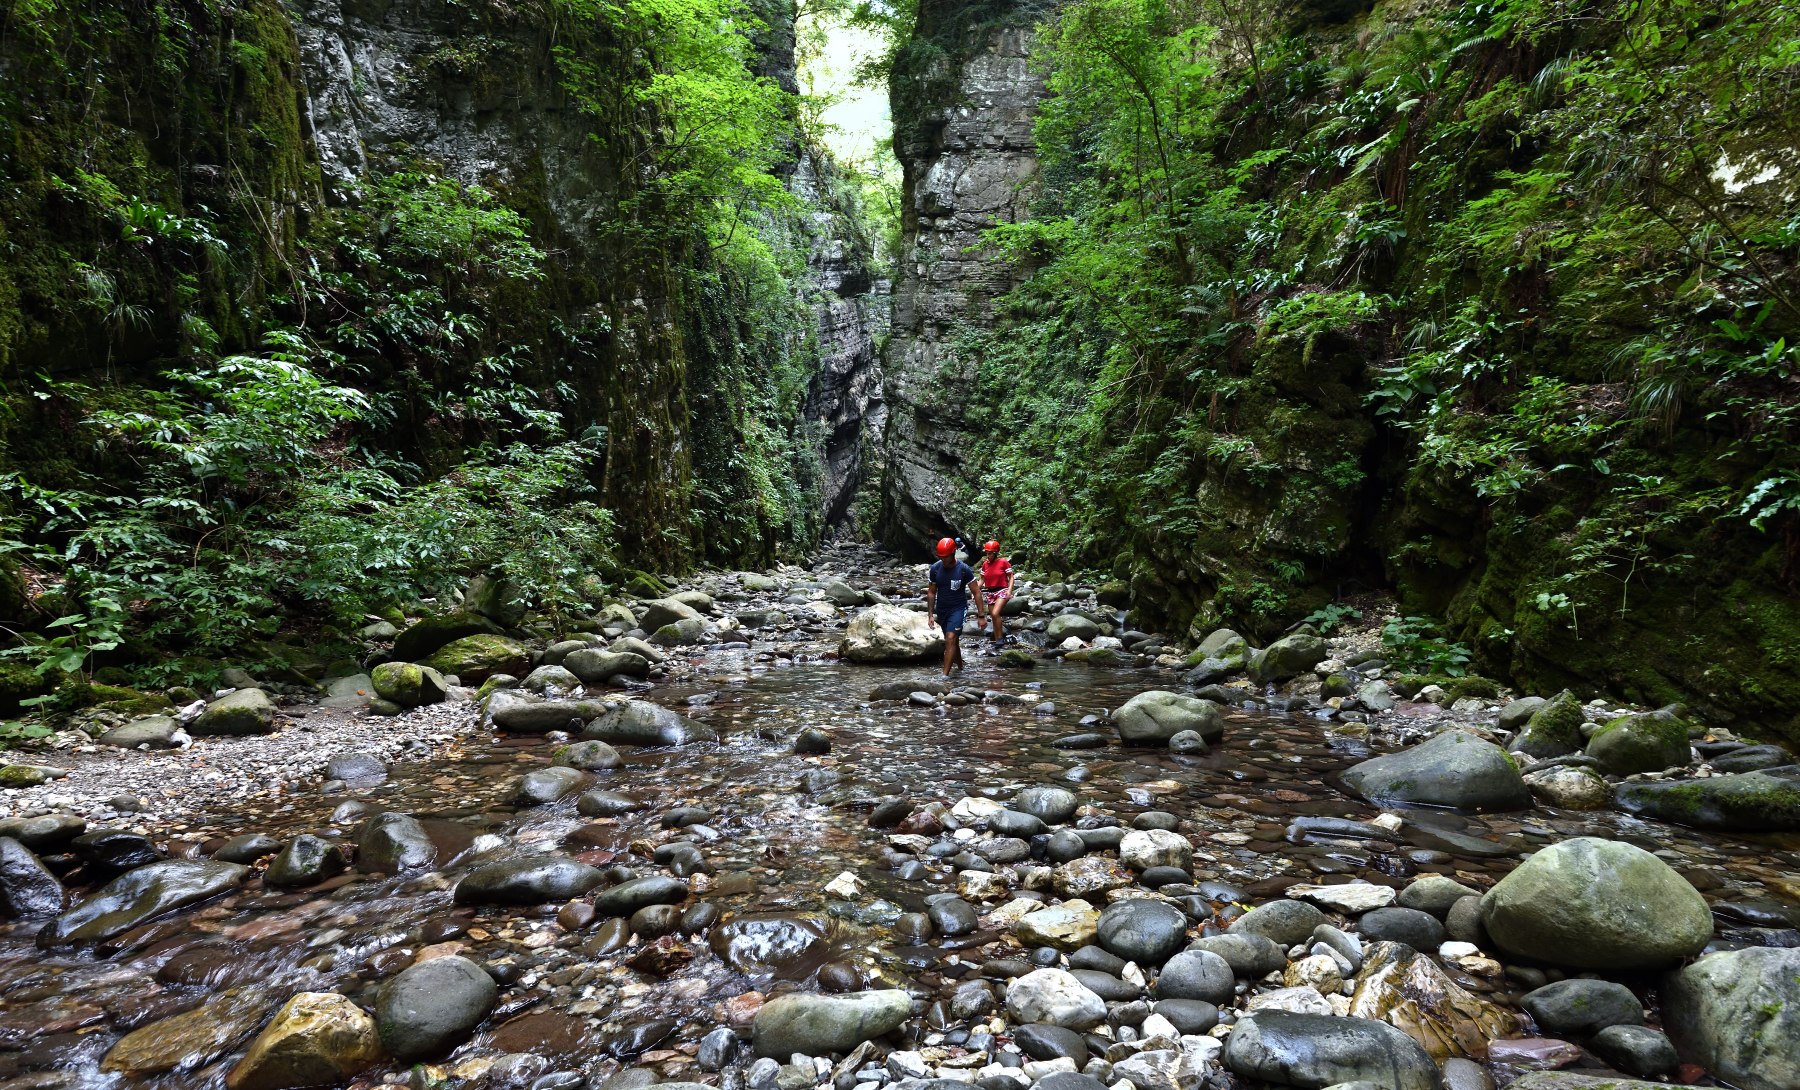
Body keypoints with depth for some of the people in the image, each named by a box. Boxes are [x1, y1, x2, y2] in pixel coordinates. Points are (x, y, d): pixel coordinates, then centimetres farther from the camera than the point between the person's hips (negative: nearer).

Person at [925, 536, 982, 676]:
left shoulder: (964, 569, -13)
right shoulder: (935, 569, -5)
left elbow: (977, 592, -7)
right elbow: (931, 593, 4)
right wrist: (930, 615, 0)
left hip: (958, 608, -4)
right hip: (941, 610, 4)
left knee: (951, 639, -17)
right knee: (953, 641, 14)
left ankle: (945, 675, -18)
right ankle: (960, 667, 32)